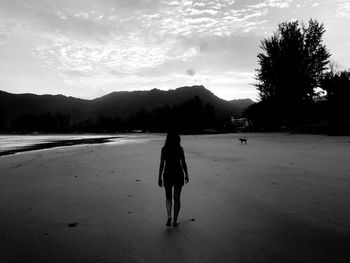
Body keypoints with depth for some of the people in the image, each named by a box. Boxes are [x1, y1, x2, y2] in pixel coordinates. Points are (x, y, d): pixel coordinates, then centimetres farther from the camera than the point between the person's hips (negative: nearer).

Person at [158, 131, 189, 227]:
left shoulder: (164, 149, -5)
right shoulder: (180, 149, -6)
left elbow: (162, 164, -6)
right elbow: (183, 163, -4)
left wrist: (159, 177, 0)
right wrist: (186, 175, 9)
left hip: (167, 174, 0)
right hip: (178, 174, 0)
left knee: (168, 197, 16)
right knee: (177, 198, 11)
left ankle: (169, 216, -3)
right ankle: (175, 220, 15)